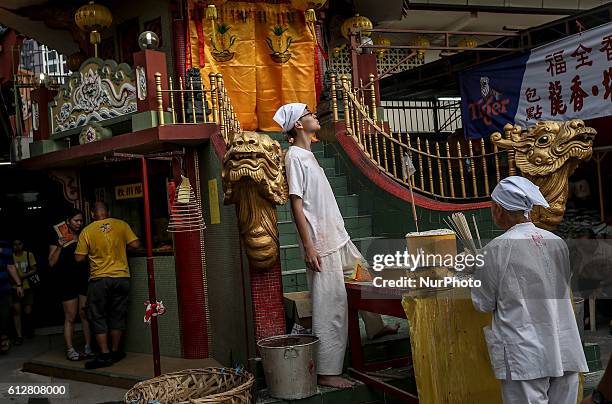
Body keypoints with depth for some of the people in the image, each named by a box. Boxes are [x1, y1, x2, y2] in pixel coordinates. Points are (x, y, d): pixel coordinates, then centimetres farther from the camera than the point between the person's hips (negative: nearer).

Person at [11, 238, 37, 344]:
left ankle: (28, 327, 32)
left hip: (28, 287, 0)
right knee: (16, 310, -8)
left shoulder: (29, 255, 0)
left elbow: (34, 269, 1)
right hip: (15, 288, 0)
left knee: (28, 312, 1)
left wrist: (24, 276, -15)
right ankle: (19, 336, -2)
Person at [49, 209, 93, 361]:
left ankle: (88, 347, 5)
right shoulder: (58, 239, 2)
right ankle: (70, 349, 2)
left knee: (85, 314, 1)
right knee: (70, 317, -2)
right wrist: (59, 247, -15)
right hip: (67, 282, -3)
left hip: (85, 280, 3)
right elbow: (52, 263, -2)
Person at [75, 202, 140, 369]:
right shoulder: (121, 225, 0)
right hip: (121, 277, 2)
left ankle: (105, 355, 3)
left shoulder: (87, 231, -4)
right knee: (117, 315, 13)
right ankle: (115, 351, 21)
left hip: (99, 280, -2)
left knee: (98, 317, 7)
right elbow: (135, 244, -2)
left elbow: (79, 258, -2)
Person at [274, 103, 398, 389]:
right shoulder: (294, 156, -12)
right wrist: (308, 246, -22)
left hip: (338, 237, 10)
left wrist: (338, 235, 20)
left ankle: (375, 327, 45)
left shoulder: (307, 155, 15)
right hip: (321, 244, -10)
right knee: (330, 307, -7)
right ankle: (326, 372, 0)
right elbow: (296, 202, -18)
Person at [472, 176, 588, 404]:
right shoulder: (558, 242, 5)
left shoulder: (497, 249, -10)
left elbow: (483, 304, -4)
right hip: (565, 353, 5)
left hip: (525, 359, -5)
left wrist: (477, 272, 14)